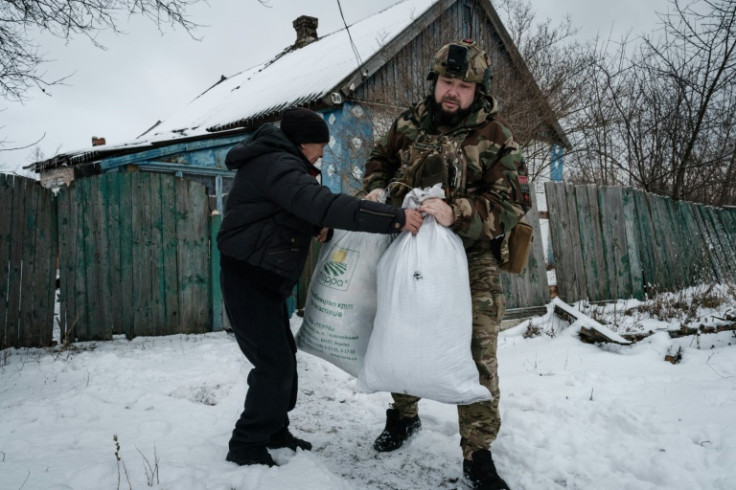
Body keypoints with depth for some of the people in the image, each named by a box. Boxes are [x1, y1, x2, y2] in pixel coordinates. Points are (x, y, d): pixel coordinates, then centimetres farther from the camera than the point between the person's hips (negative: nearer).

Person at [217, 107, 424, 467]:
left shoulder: (277, 163, 16)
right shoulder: (277, 164, -19)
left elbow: (293, 211, 21)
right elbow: (322, 203, -34)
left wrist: (315, 227, -3)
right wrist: (395, 218, -38)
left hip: (264, 278, 10)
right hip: (248, 278, -10)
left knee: (284, 356, 14)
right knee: (275, 362, -7)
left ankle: (274, 431, 29)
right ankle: (246, 446, 9)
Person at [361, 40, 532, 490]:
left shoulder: (496, 136, -8)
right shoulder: (411, 121, 4)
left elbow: (512, 201, -15)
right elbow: (381, 159, 20)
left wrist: (456, 213, -30)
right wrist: (376, 188, -2)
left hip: (471, 258, -4)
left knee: (476, 354, -6)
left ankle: (478, 453, 10)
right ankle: (404, 415, 40)